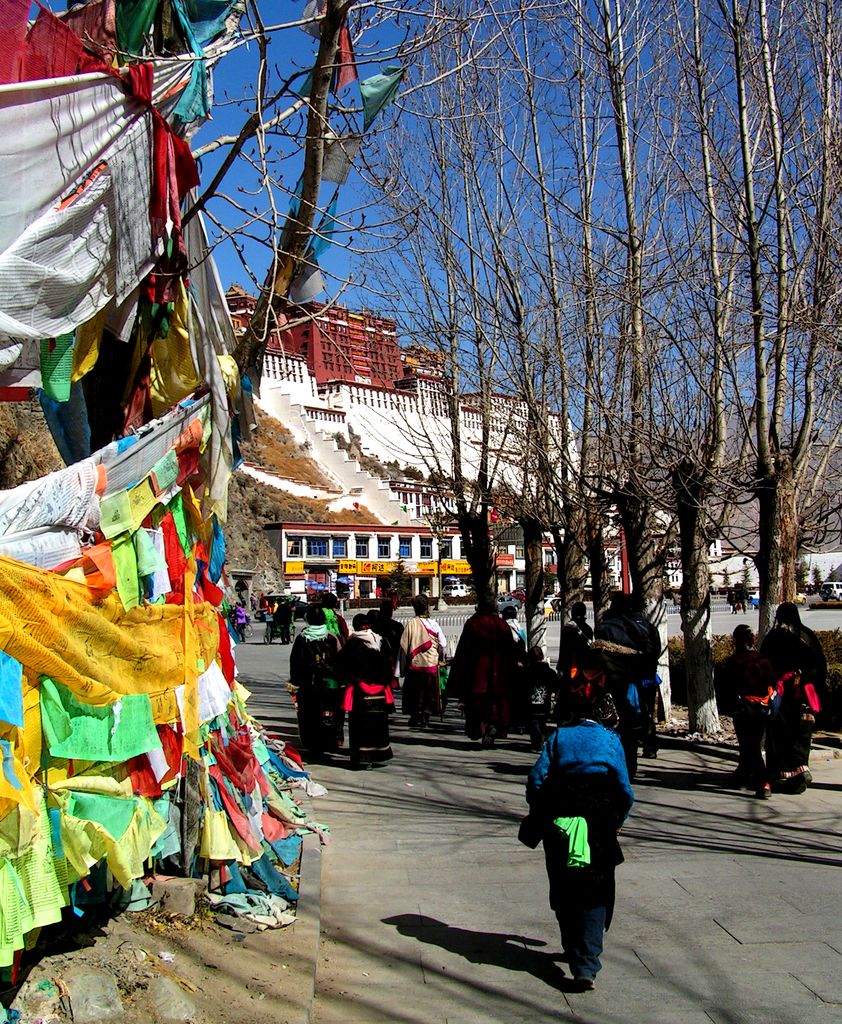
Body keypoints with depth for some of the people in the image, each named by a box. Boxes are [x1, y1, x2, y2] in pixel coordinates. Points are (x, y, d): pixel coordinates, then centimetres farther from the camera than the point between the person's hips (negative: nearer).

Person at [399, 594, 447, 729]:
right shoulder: (433, 624, -7)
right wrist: (441, 657, 16)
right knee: (429, 692, 12)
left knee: (414, 692, 11)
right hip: (431, 664, 1)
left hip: (414, 664, -1)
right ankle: (425, 718, 11)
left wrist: (403, 667, 1)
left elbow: (404, 646, -7)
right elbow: (443, 644, -3)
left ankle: (415, 716, 13)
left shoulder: (410, 624, -9)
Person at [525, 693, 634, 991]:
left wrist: (539, 819, 12)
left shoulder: (558, 737, 11)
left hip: (559, 824, 1)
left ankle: (576, 952, 26)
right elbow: (624, 788, 2)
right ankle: (587, 964, -4)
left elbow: (536, 780, 2)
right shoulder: (611, 740, 9)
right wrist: (618, 820, 15)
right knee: (595, 893, 5)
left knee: (564, 893, 14)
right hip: (598, 826, -1)